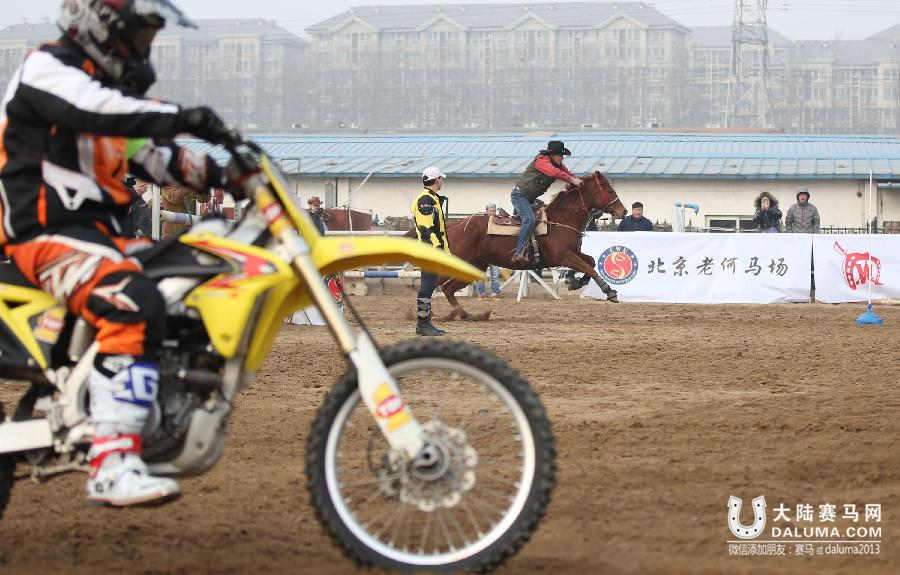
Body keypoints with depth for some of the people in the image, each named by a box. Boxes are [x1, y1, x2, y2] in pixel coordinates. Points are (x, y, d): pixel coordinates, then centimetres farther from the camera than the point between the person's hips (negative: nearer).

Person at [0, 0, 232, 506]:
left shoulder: (112, 85, 23)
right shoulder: (48, 69, -6)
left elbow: (154, 158, 23)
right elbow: (93, 109, -27)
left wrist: (223, 174, 7)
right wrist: (181, 118, -35)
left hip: (99, 231, 10)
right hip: (47, 233, -10)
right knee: (135, 307, -32)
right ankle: (113, 467, -38)